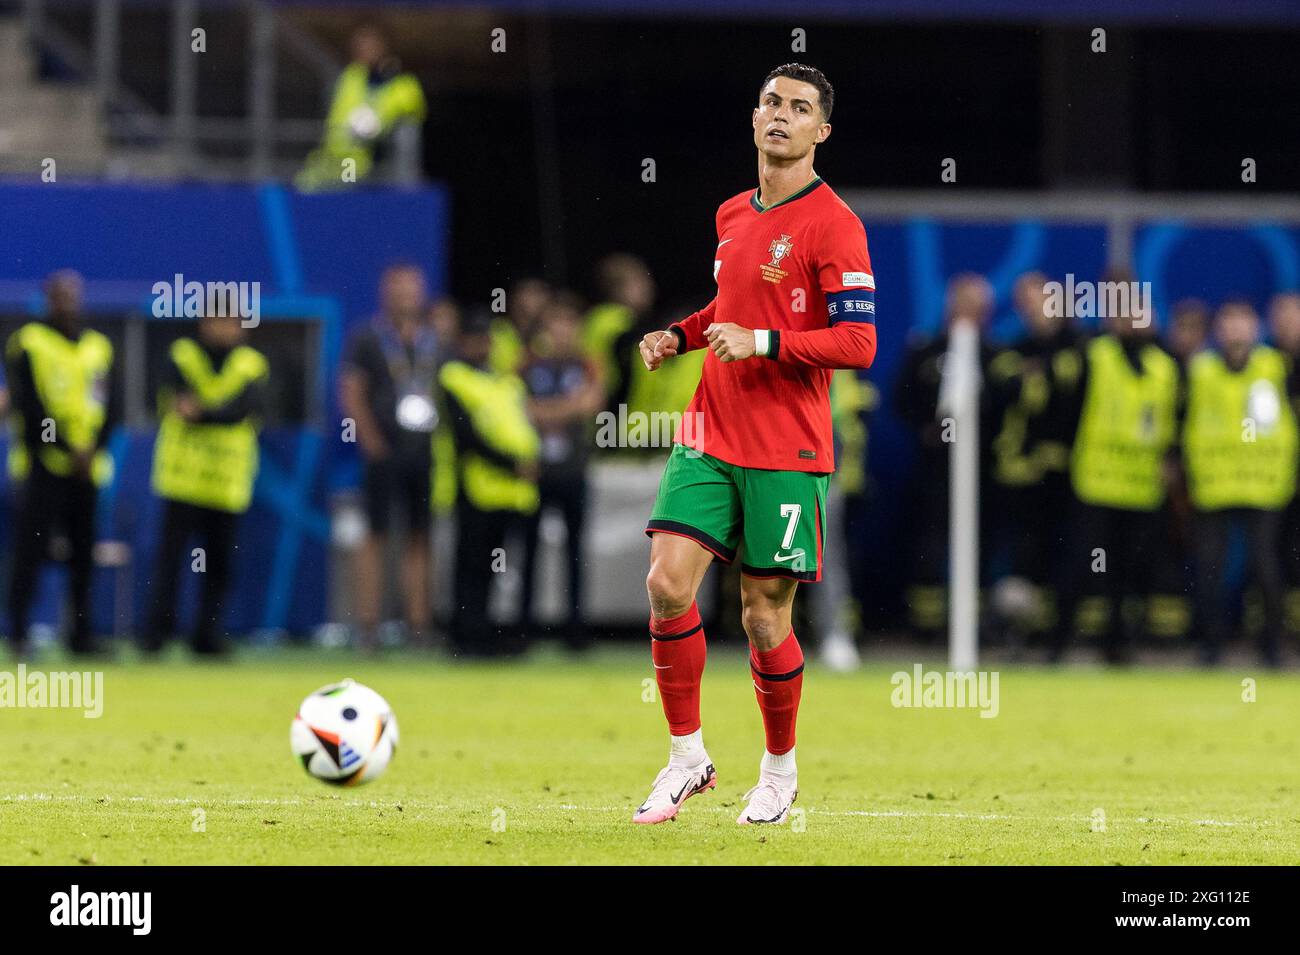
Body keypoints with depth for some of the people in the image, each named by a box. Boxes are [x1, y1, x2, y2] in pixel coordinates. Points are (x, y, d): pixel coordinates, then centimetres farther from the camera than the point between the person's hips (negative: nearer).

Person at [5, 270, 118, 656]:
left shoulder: (98, 346, 13)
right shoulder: (28, 344, -3)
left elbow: (109, 407, 11)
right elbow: (30, 409, -8)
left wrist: (93, 450, -6)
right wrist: (70, 450, -13)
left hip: (87, 468, 5)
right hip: (43, 464, -5)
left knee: (83, 554, 5)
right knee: (30, 551, -7)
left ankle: (81, 633, 12)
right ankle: (18, 634, -4)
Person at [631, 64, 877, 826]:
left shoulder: (831, 224, -9)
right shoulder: (733, 215, 13)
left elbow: (858, 341, -15)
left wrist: (760, 342, -22)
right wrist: (679, 336, 11)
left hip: (787, 453, -5)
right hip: (709, 438, 5)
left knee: (764, 616, 0)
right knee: (668, 583, -9)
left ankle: (780, 771, 21)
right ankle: (688, 758, 4)